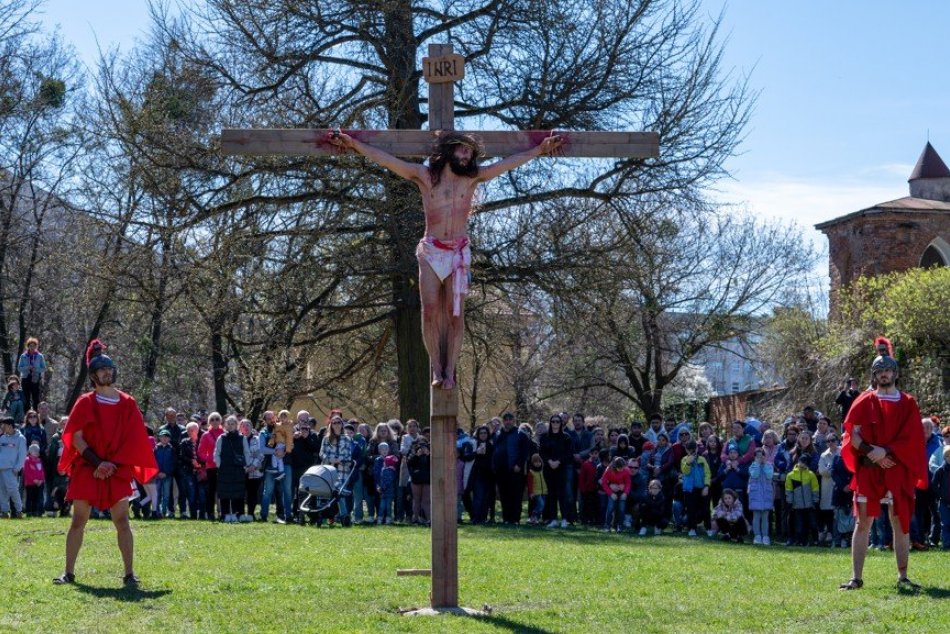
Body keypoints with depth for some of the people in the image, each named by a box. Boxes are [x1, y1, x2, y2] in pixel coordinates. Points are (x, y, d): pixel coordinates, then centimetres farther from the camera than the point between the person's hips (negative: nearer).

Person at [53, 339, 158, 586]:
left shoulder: (127, 404, 6)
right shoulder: (85, 403, 2)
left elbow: (134, 440, 2)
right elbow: (76, 438, -3)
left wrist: (113, 464, -9)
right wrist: (98, 463, -13)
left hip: (118, 471, 1)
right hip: (87, 470, -1)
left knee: (122, 521, -5)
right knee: (78, 521, -1)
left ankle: (129, 573, -3)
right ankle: (69, 572, 6)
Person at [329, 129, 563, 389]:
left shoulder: (472, 178, 5)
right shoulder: (425, 175, 2)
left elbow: (510, 162, 9)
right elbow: (384, 158, -1)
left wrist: (540, 149, 10)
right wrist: (353, 144, -5)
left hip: (458, 253, 1)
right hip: (431, 252, 0)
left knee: (454, 313, -4)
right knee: (430, 312, -7)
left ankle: (450, 370, -1)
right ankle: (436, 368, -1)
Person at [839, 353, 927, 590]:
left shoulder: (908, 404, 8)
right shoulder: (864, 402, 8)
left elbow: (911, 438, -2)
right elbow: (853, 434, 0)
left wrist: (885, 451, -14)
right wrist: (871, 451, -15)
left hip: (898, 470, 0)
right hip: (868, 470, 0)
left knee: (901, 523, 3)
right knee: (863, 523, -2)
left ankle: (903, 577, 11)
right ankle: (856, 577, 0)